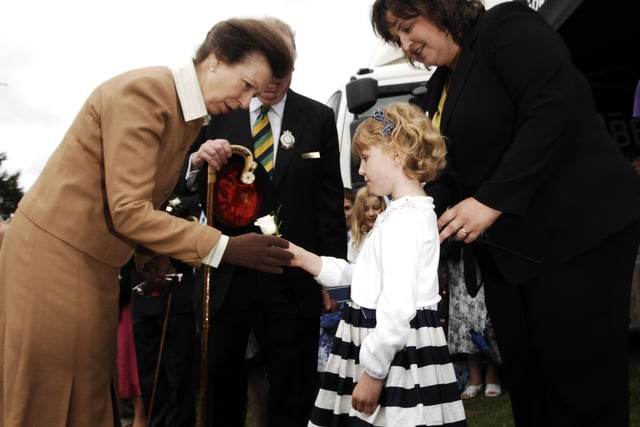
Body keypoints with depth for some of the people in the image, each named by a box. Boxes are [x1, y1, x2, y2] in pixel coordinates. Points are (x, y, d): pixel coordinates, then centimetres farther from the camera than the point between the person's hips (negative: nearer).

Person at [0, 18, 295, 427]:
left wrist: (149, 252, 2)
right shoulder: (142, 92, -21)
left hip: (96, 260, 9)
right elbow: (127, 210, -25)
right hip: (54, 251, -9)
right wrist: (225, 248, -25)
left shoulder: (193, 113, 8)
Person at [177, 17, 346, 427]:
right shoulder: (217, 111, -1)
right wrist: (198, 160, -23)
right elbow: (188, 186, -1)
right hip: (226, 273, 0)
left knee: (294, 392, 11)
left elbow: (330, 201, 2)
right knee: (220, 382, 14)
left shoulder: (319, 117, 1)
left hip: (292, 277, 0)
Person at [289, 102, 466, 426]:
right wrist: (308, 261, 12)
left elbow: (397, 308, -23)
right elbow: (374, 279, 15)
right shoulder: (410, 213, 15)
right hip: (387, 344, 10)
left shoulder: (404, 220, -18)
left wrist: (372, 372, -19)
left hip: (395, 349, -10)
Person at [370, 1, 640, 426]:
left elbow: (554, 110, -20)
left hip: (579, 229, -8)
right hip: (505, 248, 8)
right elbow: (451, 175, 16)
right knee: (525, 380, 7)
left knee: (580, 381, -5)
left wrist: (492, 201, -21)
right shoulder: (438, 90, 17)